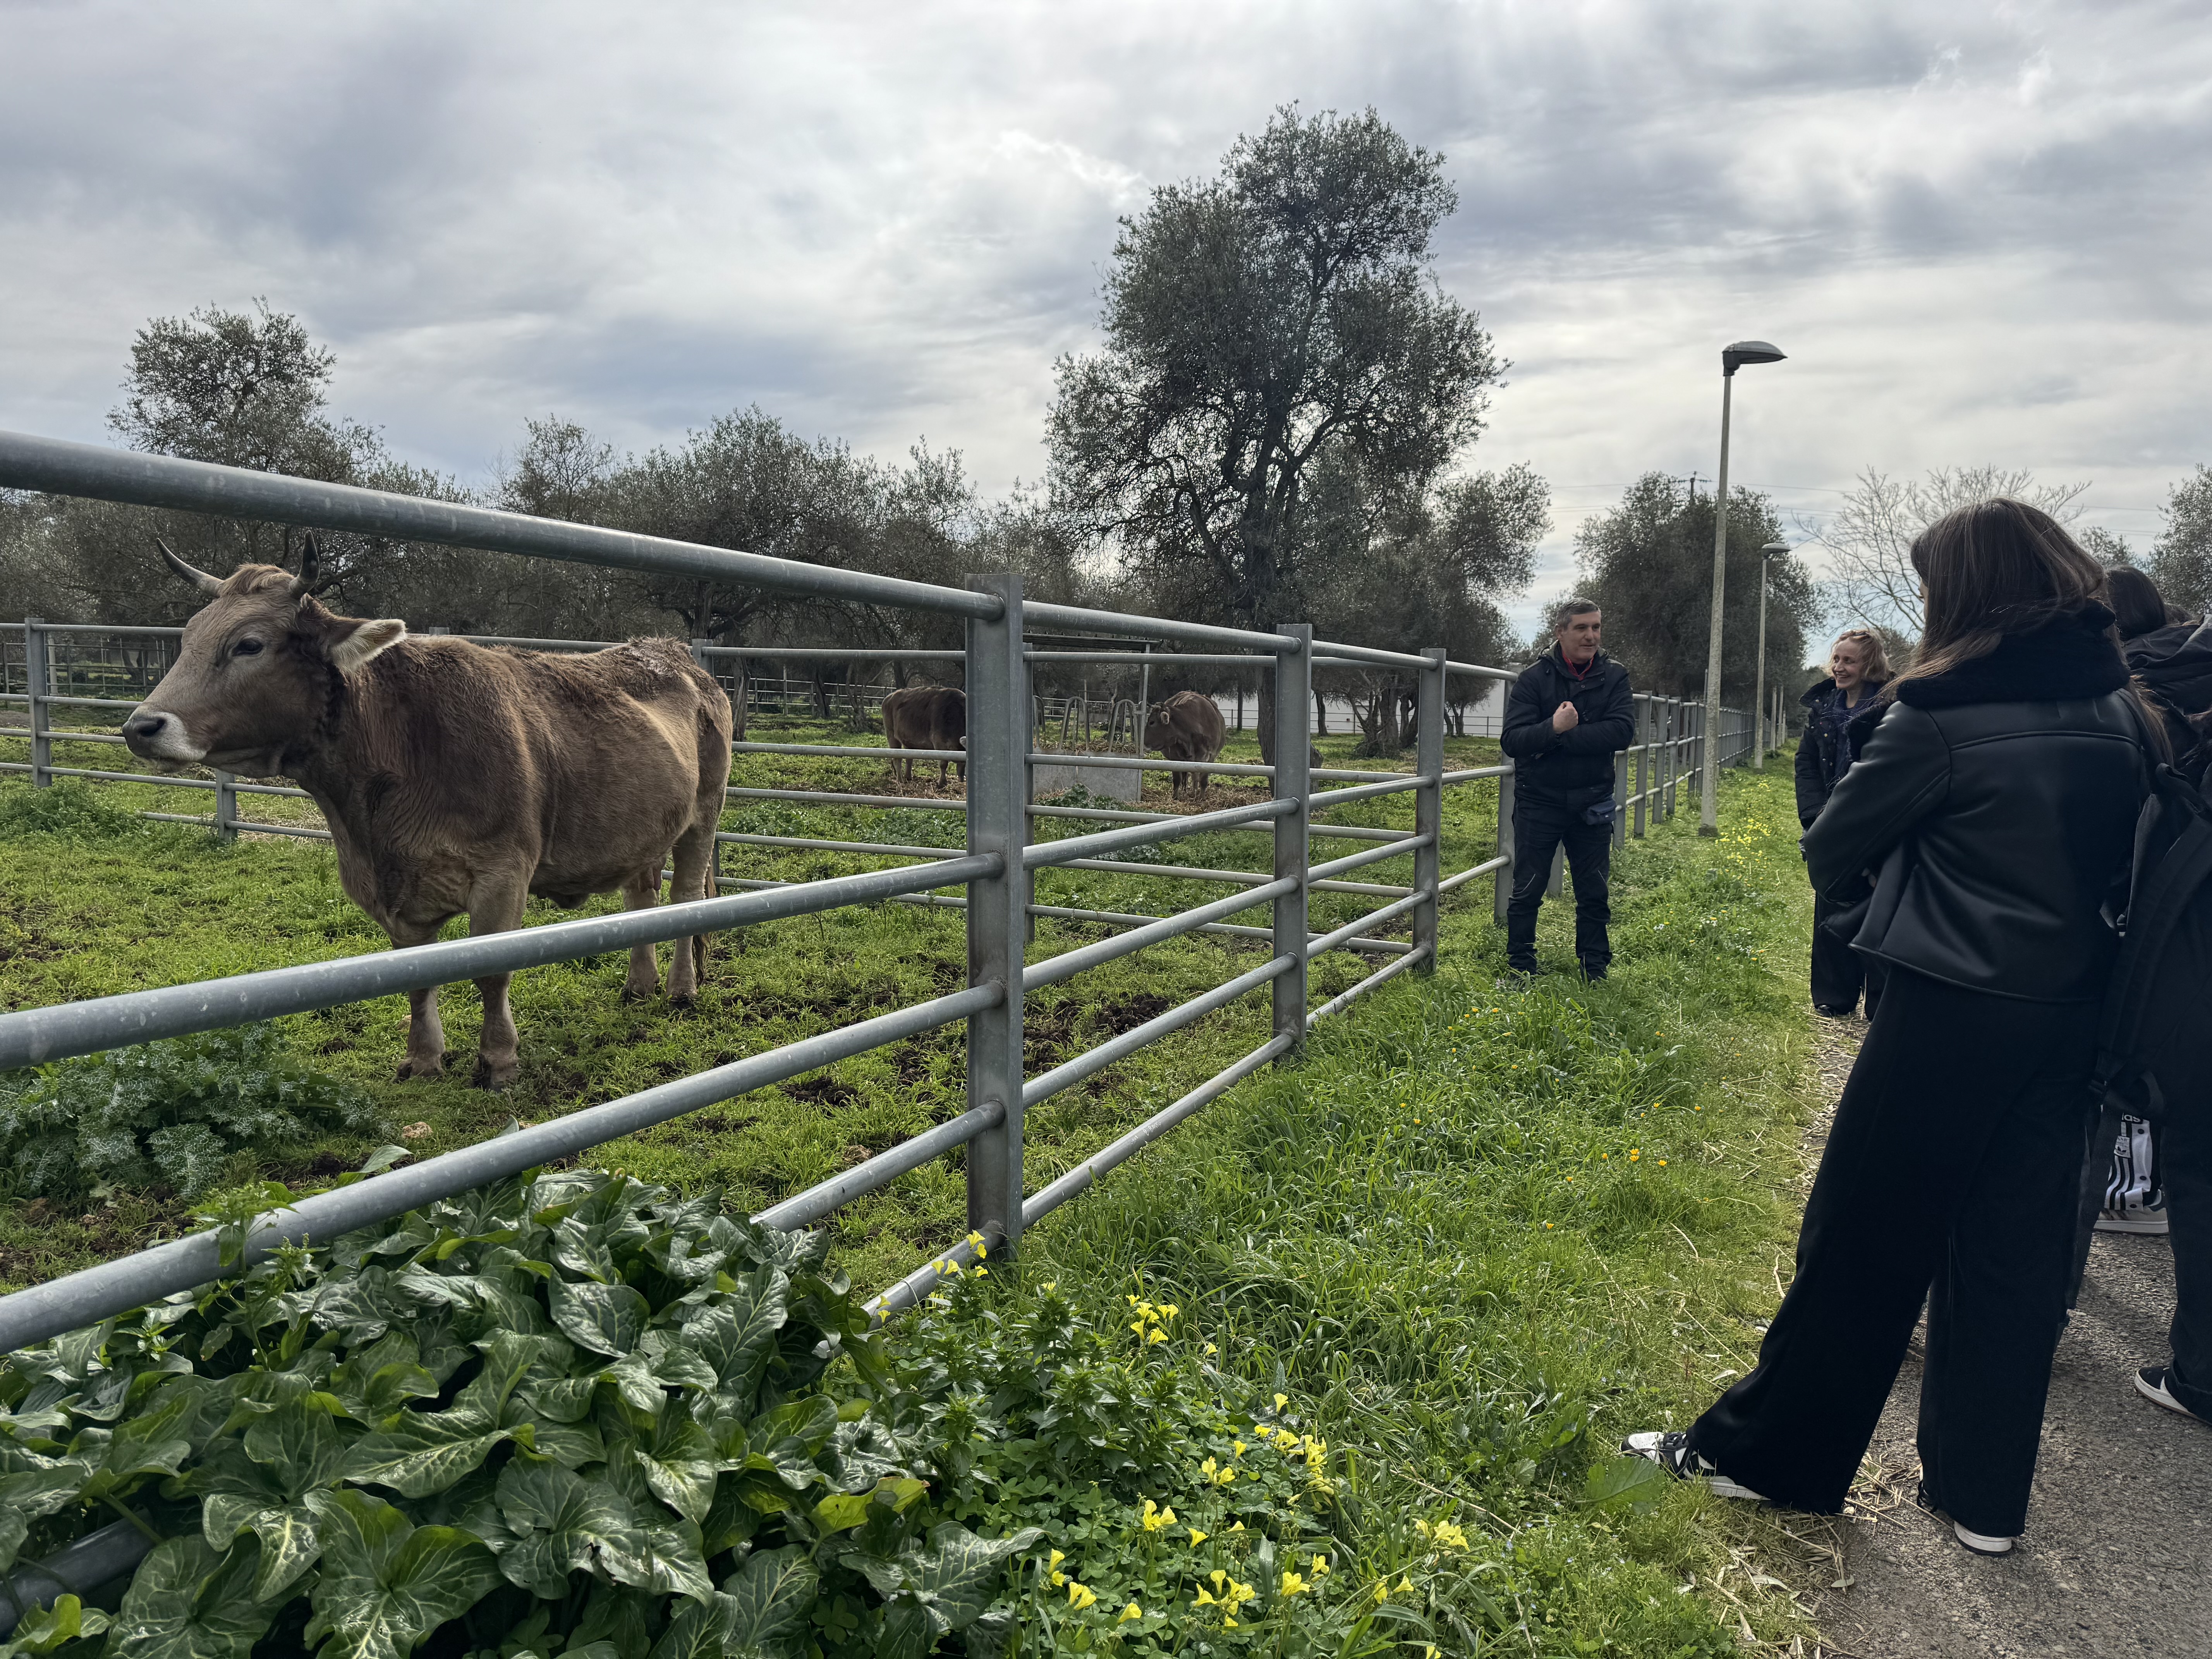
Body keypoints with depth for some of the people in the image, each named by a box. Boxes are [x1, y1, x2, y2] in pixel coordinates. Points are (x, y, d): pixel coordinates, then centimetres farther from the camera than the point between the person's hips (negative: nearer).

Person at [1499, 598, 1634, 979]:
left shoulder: (1614, 677, 1)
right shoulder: (1534, 678, -6)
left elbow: (1623, 731, -15)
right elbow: (1511, 741, -14)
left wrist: (1561, 739, -21)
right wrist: (1554, 728, -31)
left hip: (1592, 804, 2)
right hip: (1539, 803, -2)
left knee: (1594, 896, 10)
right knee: (1527, 893, 5)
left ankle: (1595, 973, 22)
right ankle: (1520, 971, 18)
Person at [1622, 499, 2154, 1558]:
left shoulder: (1941, 718, -15)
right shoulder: (2122, 715, 5)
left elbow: (1830, 854, -6)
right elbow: (2120, 854, 16)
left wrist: (1899, 859, 13)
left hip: (1951, 1012, -6)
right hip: (2069, 1013, 7)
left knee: (1863, 1241, 4)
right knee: (2015, 1250, 13)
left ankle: (1761, 1453, 18)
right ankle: (1984, 1495, 25)